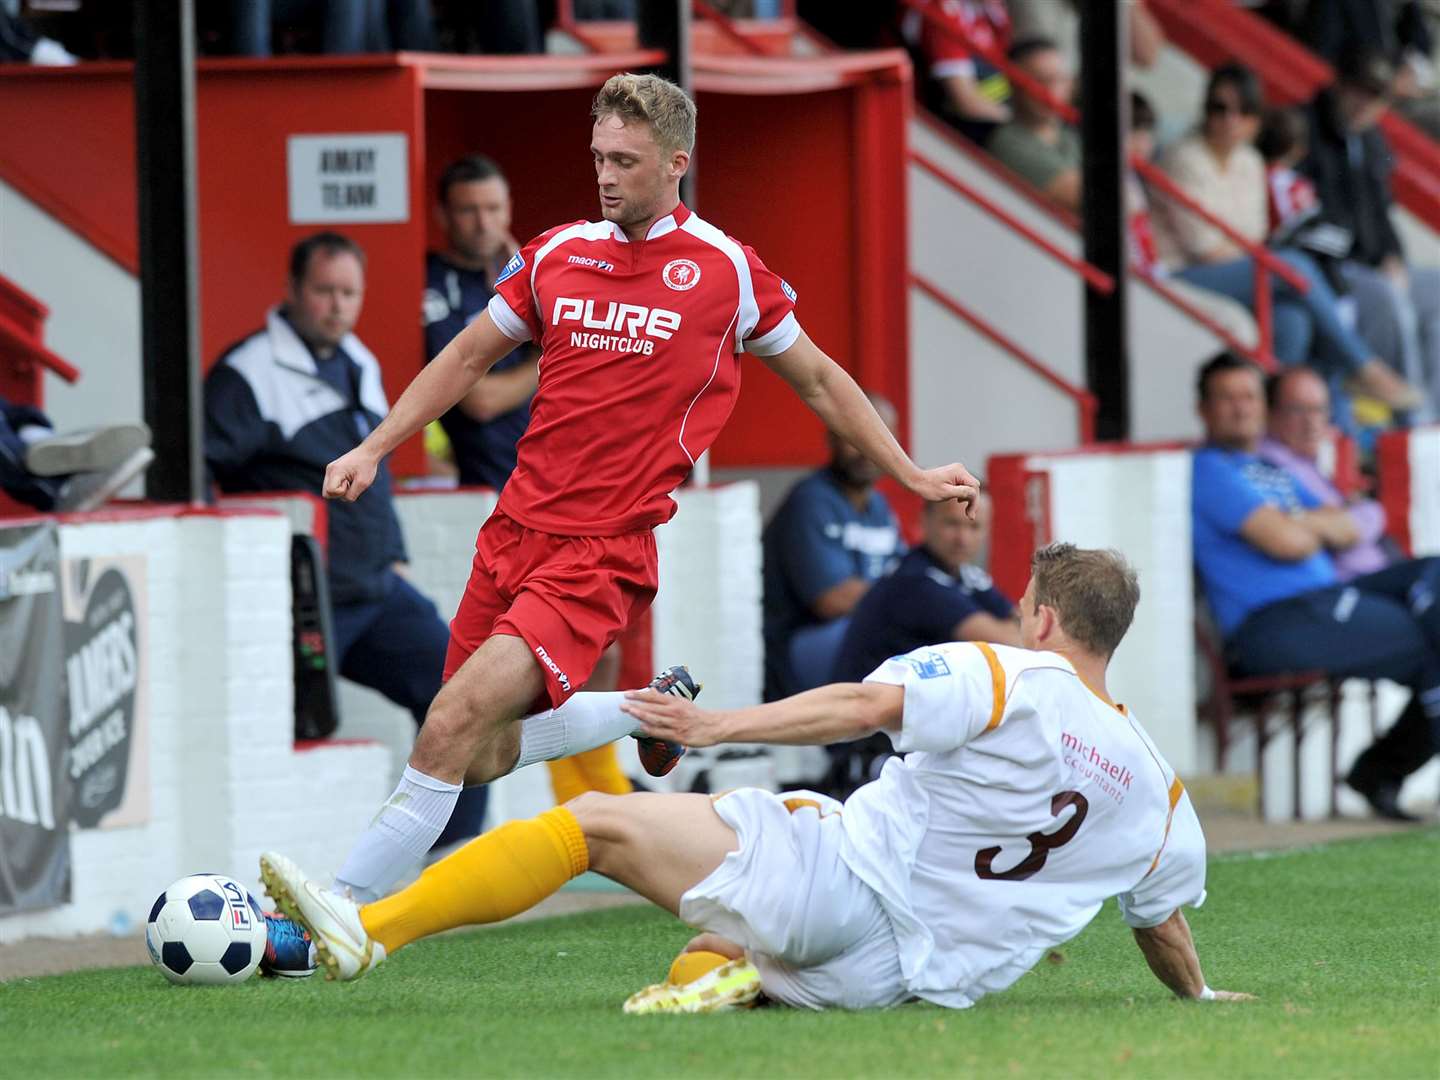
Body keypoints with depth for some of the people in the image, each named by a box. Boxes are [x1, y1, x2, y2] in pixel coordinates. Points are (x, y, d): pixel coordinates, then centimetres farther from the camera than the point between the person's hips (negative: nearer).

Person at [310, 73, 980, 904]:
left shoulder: (726, 269, -1)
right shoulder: (557, 255, 9)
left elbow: (818, 381, 13)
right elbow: (469, 358, 21)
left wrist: (912, 476, 17)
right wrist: (374, 449, 13)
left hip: (604, 553, -6)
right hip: (516, 529, 6)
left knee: (455, 725, -21)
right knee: (483, 759, 9)